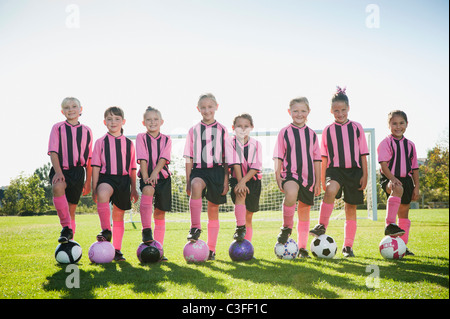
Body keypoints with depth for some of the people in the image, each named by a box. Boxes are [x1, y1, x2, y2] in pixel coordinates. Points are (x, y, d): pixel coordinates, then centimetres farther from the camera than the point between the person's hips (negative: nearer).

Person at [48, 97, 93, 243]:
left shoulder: (86, 131, 11)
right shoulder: (58, 128, 4)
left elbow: (89, 159, 12)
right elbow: (53, 152, -5)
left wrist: (88, 181, 9)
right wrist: (58, 171, -20)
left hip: (78, 171, 3)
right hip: (60, 170, -2)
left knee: (71, 209, 5)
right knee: (57, 187, -36)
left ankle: (69, 241, 16)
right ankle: (66, 227, -32)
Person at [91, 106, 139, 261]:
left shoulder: (128, 143, 11)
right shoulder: (101, 142, 5)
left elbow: (132, 168, 14)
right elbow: (96, 166, 2)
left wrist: (133, 189, 10)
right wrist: (94, 188, -5)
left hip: (124, 179, 3)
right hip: (106, 177, -3)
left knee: (119, 215, 7)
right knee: (103, 193, -38)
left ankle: (117, 249, 18)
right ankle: (106, 230, -28)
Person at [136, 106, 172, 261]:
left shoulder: (166, 139, 8)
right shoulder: (141, 138, 5)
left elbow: (163, 159, -6)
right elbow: (143, 159, -6)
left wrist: (155, 173, -22)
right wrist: (145, 177, -18)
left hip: (163, 176, 2)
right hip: (146, 176, -2)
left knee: (160, 214, 3)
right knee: (148, 190, -37)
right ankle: (146, 230, -34)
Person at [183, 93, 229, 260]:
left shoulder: (222, 130, 6)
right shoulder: (193, 130, 7)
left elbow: (227, 158, 6)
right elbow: (189, 158, 7)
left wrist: (226, 180, 0)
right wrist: (188, 181, 0)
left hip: (217, 171, 1)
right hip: (199, 170, -1)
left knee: (213, 209, 5)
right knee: (196, 185, -36)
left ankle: (211, 249, 15)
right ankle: (195, 227, -31)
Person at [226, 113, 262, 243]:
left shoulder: (256, 144, -3)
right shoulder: (230, 142, -5)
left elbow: (256, 167, -12)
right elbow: (235, 164, -15)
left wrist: (243, 181, -25)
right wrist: (240, 183, -25)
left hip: (253, 180, 1)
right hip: (237, 179, -1)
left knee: (249, 217, 5)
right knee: (241, 193, -35)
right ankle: (240, 228, -36)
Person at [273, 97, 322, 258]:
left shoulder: (312, 134, 9)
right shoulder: (285, 132, 2)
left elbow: (317, 159, 11)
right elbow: (278, 157, 1)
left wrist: (318, 182, 6)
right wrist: (278, 177, -9)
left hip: (308, 177, 3)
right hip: (290, 173, -3)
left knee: (304, 212, 8)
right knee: (291, 192, -37)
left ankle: (302, 248, 22)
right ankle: (286, 227, -16)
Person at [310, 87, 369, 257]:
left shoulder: (356, 128, 5)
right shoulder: (328, 130, 5)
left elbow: (363, 154, 6)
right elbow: (324, 157, 7)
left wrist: (365, 175, -1)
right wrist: (323, 179, 1)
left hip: (354, 170, 1)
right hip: (334, 169, -1)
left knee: (351, 207, 5)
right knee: (330, 190, -35)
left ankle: (348, 246, 14)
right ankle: (322, 225, -28)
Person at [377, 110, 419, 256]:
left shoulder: (410, 145, 12)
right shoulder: (385, 143, -3)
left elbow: (414, 168, 14)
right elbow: (383, 163, -15)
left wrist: (416, 187, 8)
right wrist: (392, 178, -30)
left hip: (406, 180, 6)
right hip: (389, 179, -5)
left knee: (404, 214, 9)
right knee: (397, 189, -40)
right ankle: (390, 225, -45)